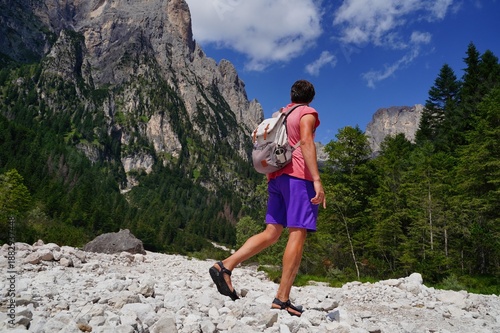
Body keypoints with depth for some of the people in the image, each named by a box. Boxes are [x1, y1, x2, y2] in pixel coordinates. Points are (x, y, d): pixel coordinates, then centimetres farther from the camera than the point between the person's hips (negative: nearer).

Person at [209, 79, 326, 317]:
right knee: (298, 233, -9)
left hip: (276, 176, 7)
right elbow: (306, 142, -13)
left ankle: (225, 266, -9)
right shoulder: (307, 113, 5)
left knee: (271, 233, 3)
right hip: (298, 175, -7)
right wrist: (317, 179, -20)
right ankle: (282, 298, -12)